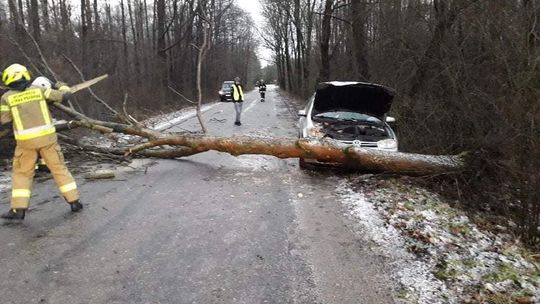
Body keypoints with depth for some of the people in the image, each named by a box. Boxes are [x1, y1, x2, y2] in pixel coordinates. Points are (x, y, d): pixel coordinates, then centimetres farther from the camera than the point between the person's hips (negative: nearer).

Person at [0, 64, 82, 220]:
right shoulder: (39, 90, 4)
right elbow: (64, 95, 6)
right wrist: (61, 86, 26)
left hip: (26, 140, -1)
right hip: (47, 137, 1)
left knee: (21, 174, 14)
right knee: (59, 169, 9)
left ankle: (18, 209, 9)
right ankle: (74, 202, 8)